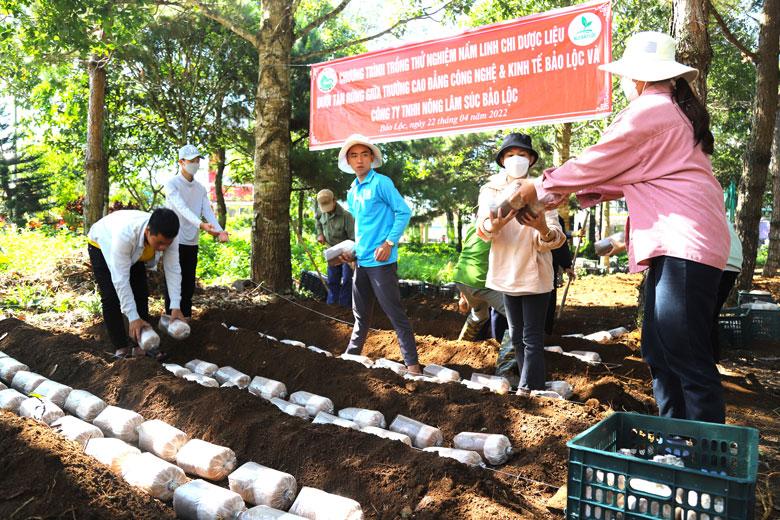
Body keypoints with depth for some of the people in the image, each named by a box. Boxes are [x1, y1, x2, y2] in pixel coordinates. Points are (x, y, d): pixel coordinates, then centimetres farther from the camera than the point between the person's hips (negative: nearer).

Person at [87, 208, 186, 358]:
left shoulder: (168, 236, -34)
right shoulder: (125, 234, -47)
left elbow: (173, 269, -26)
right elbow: (120, 279, -42)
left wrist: (176, 307, -32)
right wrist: (133, 318, -41)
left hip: (135, 251, 5)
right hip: (102, 245, -4)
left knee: (141, 294, -2)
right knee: (111, 297, -12)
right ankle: (121, 348, -1)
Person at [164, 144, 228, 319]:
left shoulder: (201, 188, 10)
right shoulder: (172, 184, -9)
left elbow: (208, 211, -4)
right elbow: (182, 208, -25)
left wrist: (219, 230, -24)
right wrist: (201, 225, -43)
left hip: (192, 243, 6)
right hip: (175, 241, -6)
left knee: (189, 284, 11)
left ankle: (186, 317, 21)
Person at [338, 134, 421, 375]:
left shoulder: (381, 183, -9)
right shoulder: (352, 193, 13)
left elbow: (404, 212, -12)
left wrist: (389, 242, -18)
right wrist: (353, 249, 14)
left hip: (381, 261, -7)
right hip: (361, 261, 7)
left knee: (395, 313, -3)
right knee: (361, 314, 18)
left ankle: (412, 362, 5)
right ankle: (351, 354, 32)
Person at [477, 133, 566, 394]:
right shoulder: (490, 190, 1)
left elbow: (555, 237, -15)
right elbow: (483, 229, -16)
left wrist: (543, 229, -39)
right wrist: (494, 226, -40)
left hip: (535, 274, -4)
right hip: (507, 272, 4)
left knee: (532, 339, -4)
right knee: (517, 336, 14)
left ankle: (528, 391, 3)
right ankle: (530, 388, 28)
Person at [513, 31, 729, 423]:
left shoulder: (648, 112, -9)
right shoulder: (677, 111, 23)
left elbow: (593, 164, -5)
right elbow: (628, 176, 24)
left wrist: (538, 190, 8)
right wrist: (570, 194, 20)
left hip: (683, 244, -10)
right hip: (676, 245, 10)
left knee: (687, 359, -8)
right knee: (659, 351, 12)